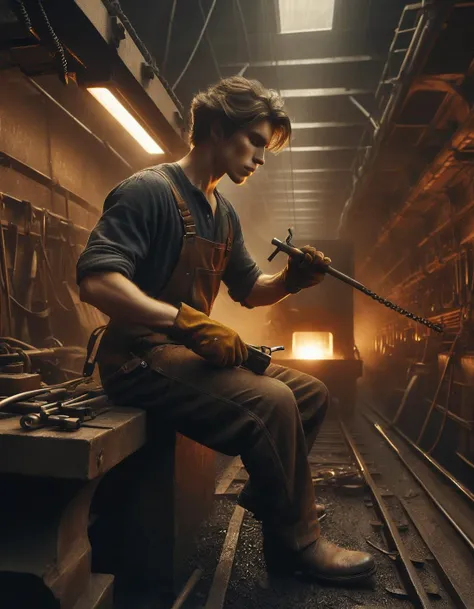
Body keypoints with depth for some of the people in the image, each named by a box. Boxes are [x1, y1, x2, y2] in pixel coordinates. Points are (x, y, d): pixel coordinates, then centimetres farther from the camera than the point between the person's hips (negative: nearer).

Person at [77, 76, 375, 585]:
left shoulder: (224, 214, 15)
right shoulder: (149, 189, -12)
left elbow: (250, 290, 19)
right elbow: (95, 280, -24)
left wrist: (291, 280, -3)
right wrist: (191, 322, -32)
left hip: (187, 351, 9)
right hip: (141, 357, -9)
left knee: (312, 392, 6)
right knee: (273, 402, -27)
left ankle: (264, 497, 24)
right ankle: (296, 544, -3)